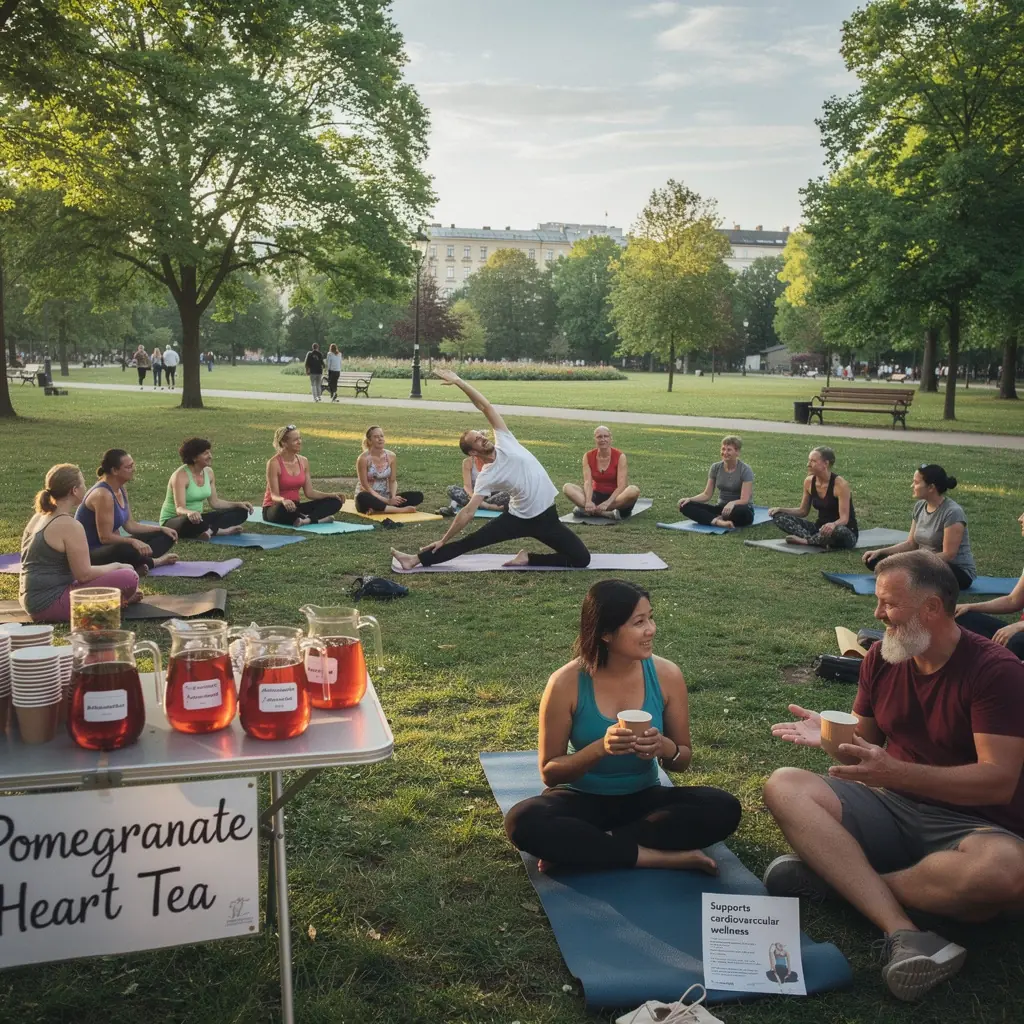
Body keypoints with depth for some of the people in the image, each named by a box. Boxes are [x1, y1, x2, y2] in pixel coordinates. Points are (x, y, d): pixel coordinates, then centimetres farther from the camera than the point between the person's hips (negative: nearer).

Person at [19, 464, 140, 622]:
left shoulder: (38, 518, 11)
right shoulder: (69, 525, -17)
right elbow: (84, 574, -17)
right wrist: (117, 566, -1)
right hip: (50, 604, -10)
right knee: (129, 578, -17)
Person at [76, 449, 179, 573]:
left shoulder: (121, 489, 5)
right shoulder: (103, 495, -23)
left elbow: (129, 525, 11)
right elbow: (105, 537, -25)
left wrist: (161, 529, 6)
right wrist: (133, 541, -32)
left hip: (111, 546, 10)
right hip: (90, 554, -10)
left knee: (165, 536, 8)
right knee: (127, 551, -43)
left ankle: (139, 562, -17)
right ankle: (153, 562, -12)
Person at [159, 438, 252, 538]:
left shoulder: (208, 472, 1)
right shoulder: (181, 475, -21)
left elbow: (215, 502, 9)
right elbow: (179, 508, -31)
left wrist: (238, 504, -2)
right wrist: (190, 513, -54)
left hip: (197, 517, 8)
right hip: (173, 521, -8)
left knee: (240, 512, -5)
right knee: (192, 521, -45)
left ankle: (211, 530, -26)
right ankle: (223, 530, -26)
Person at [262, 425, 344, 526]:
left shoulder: (304, 461, 4)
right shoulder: (274, 463, -15)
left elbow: (309, 492, 5)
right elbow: (274, 495, -20)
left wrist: (332, 495, -9)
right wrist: (284, 500, -45)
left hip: (295, 506, 7)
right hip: (274, 509, -7)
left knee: (335, 502, -10)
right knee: (284, 508, -45)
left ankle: (306, 520, -32)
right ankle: (317, 519, -27)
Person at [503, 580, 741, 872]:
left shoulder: (666, 675, -9)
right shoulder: (566, 683, -16)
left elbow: (684, 759, 2)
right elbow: (549, 772, -10)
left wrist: (666, 749, -22)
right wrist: (599, 748, -28)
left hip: (643, 798, 3)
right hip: (581, 800, -3)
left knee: (724, 809, -24)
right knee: (523, 822, -33)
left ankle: (580, 847, -20)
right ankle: (666, 857, -24)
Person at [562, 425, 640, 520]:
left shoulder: (620, 456, -10)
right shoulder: (588, 456, -2)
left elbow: (621, 486, -18)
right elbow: (587, 482, -12)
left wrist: (607, 503, -34)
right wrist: (588, 502, -32)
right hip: (596, 496, 2)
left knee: (634, 490, -35)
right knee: (567, 488, -21)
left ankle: (586, 510, -33)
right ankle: (608, 513, -35)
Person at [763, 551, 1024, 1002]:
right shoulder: (882, 657, 3)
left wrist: (895, 773, -30)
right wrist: (832, 735, -10)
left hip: (971, 824, -4)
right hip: (891, 808, 5)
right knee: (784, 786, -19)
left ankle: (835, 873, -19)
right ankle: (903, 932, -32)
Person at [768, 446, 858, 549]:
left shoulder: (840, 484, -19)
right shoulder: (809, 482, -1)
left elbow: (844, 519, -22)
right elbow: (803, 511, 9)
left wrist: (833, 525, -45)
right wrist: (780, 510, -6)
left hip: (848, 532, -6)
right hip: (821, 529, 6)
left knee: (840, 531, -44)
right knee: (779, 516, -9)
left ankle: (805, 540, -20)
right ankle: (817, 541, -26)